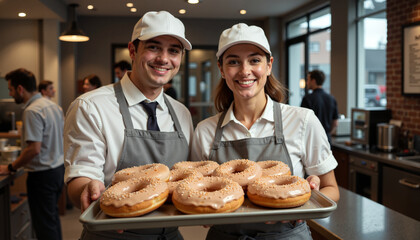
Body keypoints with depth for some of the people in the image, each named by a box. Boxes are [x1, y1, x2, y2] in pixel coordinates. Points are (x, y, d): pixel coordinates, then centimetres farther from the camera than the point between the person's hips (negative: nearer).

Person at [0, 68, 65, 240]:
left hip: (42, 174, -9)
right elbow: (63, 136, 15)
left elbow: (34, 149, -24)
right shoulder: (53, 105, 8)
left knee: (44, 224, 2)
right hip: (59, 168, 9)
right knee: (52, 217, 22)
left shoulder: (32, 111, -19)